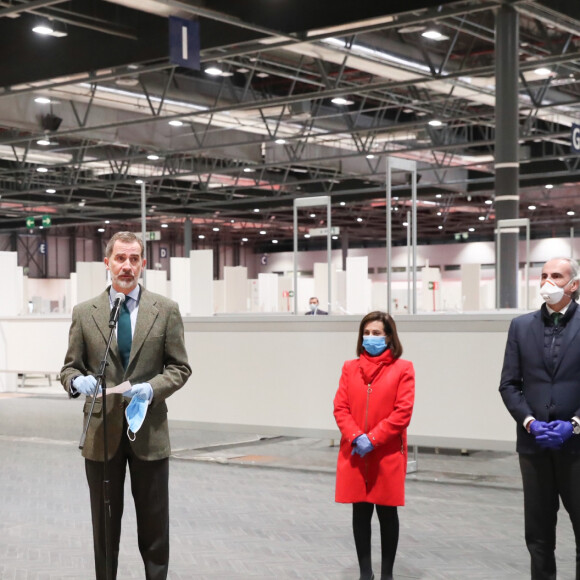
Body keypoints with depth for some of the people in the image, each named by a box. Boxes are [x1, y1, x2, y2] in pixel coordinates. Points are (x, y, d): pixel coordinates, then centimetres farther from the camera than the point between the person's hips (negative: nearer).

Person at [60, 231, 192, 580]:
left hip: (149, 430, 0)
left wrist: (152, 387, -16)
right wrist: (77, 381, -16)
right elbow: (70, 366, 7)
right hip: (102, 432, 1)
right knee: (105, 521, 9)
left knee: (154, 523, 8)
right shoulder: (85, 313, 3)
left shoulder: (166, 311, 2)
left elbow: (180, 368, 3)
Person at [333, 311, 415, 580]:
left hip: (387, 455, -3)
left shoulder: (402, 369, -1)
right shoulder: (350, 368, 9)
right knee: (360, 513, 8)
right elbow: (340, 408, 3)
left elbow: (402, 412, -9)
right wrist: (356, 437, -13)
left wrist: (373, 439, -15)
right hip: (354, 455, 3)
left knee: (387, 514, 6)